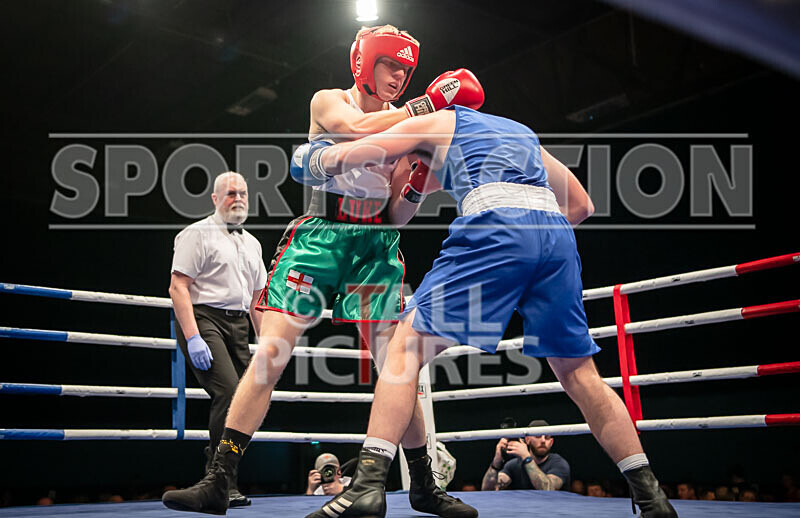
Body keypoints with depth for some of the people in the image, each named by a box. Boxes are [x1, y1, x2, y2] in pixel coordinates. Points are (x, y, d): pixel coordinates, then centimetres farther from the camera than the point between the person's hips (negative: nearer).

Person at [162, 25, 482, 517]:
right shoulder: (329, 102, 6)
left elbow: (398, 215, 9)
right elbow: (359, 127, -19)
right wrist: (430, 102, -17)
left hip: (376, 247, 3)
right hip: (320, 237, -3)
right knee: (269, 357, -11)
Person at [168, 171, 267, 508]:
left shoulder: (252, 243, 20)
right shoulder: (197, 234, -1)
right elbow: (178, 287, -11)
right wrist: (193, 338, -20)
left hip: (238, 325, 7)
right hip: (203, 319, -7)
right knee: (228, 392, -22)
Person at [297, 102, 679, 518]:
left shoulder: (436, 122, 25)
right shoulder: (521, 131, 38)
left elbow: (343, 156, 21)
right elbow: (580, 204, 36)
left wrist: (311, 159, 41)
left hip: (496, 225, -5)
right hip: (556, 234, 5)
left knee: (406, 346, 0)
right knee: (579, 374, 15)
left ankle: (368, 485, -13)